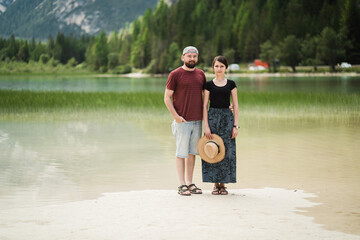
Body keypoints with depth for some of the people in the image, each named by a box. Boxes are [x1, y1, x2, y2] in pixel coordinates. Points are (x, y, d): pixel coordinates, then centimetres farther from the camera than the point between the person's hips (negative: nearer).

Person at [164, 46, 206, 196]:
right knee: (181, 153, -3)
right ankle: (182, 185, 1)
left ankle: (190, 183, 16)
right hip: (182, 121, -5)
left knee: (192, 153, 9)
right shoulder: (175, 74, -4)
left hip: (197, 120, 5)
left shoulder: (201, 74, 11)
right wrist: (176, 116, -13)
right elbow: (167, 97, -4)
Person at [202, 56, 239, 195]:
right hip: (212, 117, -1)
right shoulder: (209, 85, 3)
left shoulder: (231, 84, 5)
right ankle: (215, 184, 7)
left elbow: (235, 106, 5)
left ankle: (223, 184, 8)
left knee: (227, 150, -1)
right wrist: (206, 126, -7)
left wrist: (236, 125, -2)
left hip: (227, 117, 1)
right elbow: (205, 106, 1)